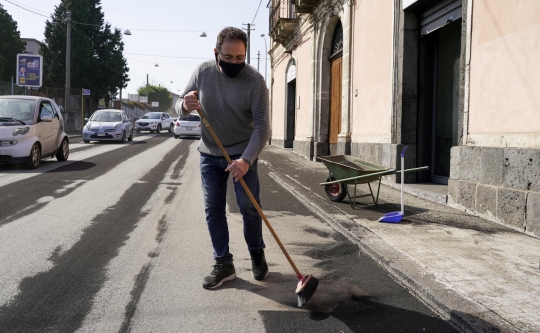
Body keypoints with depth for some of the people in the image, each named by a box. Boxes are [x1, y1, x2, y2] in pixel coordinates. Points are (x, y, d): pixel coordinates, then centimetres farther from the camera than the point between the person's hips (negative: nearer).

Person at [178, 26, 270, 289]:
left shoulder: (255, 81, -16)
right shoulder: (202, 72, -6)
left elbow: (262, 126, -19)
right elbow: (180, 107, 1)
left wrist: (246, 160, -32)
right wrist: (185, 105, -24)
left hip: (242, 154, -3)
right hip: (209, 154, 3)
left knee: (249, 207, 0)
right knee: (213, 209, 4)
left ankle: (257, 254, 24)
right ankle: (223, 264, 14)